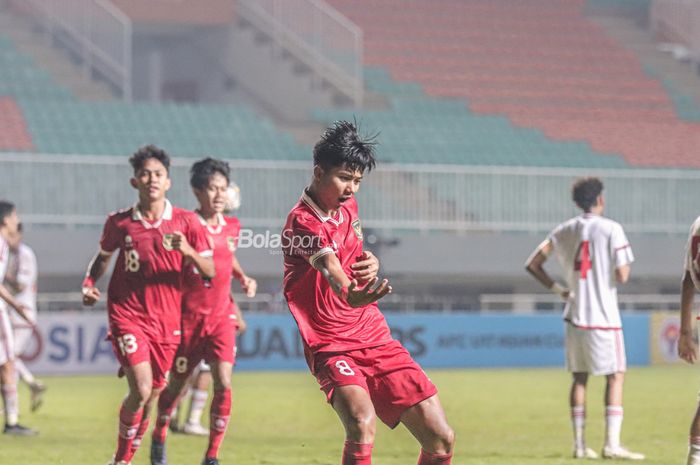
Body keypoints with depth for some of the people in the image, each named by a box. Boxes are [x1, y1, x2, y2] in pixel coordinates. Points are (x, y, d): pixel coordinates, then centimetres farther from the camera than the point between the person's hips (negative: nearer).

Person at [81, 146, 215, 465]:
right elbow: (103, 256, 18)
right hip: (128, 315, -2)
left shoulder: (186, 221, -1)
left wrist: (189, 252, -21)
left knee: (151, 396, 8)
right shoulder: (119, 222, -1)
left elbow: (210, 271, -1)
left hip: (166, 320, 2)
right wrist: (89, 284, 0)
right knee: (141, 390, -17)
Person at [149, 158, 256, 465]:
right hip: (189, 316, -3)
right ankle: (159, 439, 37)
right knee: (177, 385, 10)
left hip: (222, 316, 3)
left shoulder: (232, 227, 4)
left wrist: (244, 279, 9)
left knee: (224, 384, -12)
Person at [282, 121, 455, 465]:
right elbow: (328, 267, -36)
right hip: (331, 346, -7)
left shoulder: (348, 207, 9)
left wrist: (370, 263, 4)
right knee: (362, 422, -34)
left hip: (377, 337, 7)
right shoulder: (302, 222, -16)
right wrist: (350, 295, -58)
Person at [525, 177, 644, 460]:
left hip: (575, 317, 5)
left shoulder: (564, 231, 7)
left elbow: (533, 264, 6)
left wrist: (558, 290, 12)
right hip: (603, 317, -5)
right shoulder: (611, 229, -9)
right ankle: (612, 443, -7)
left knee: (580, 377, 11)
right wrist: (624, 267, 9)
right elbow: (622, 276, -13)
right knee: (616, 375, 1)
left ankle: (579, 444, 10)